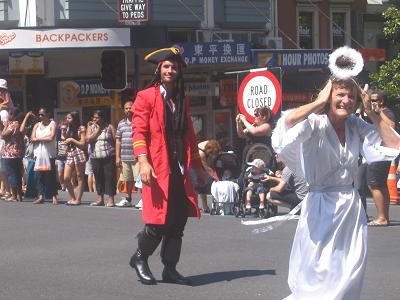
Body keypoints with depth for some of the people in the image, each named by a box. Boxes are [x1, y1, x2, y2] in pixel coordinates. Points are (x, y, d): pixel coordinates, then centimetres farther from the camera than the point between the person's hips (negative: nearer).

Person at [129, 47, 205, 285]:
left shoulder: (182, 100, 17)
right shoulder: (146, 97, -2)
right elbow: (139, 132, -9)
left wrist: (197, 165, 20)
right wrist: (143, 162, -21)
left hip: (180, 172, 6)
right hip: (158, 170, -6)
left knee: (179, 222, 4)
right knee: (158, 222, -6)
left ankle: (170, 269, 13)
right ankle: (140, 258, 17)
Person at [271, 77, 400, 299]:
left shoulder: (357, 126, 5)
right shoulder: (315, 124, -12)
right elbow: (288, 122, -33)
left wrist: (371, 113, -3)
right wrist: (319, 102, -20)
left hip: (351, 205, 6)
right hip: (322, 205, -6)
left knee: (349, 276, 12)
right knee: (317, 275, -3)